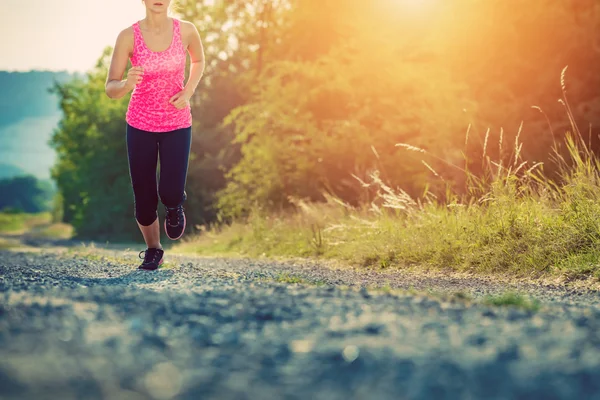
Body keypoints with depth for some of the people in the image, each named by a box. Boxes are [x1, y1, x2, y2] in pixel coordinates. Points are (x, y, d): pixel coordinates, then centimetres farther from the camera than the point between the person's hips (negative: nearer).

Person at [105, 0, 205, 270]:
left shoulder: (186, 30, -10)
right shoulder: (128, 36, -15)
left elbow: (198, 60, 12)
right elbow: (111, 89, -12)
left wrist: (188, 91, -5)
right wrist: (127, 83, -35)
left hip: (177, 124, 0)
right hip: (140, 124, 0)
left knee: (171, 193, -14)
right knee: (143, 197, 3)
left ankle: (174, 206, 25)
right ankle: (153, 250, 30)